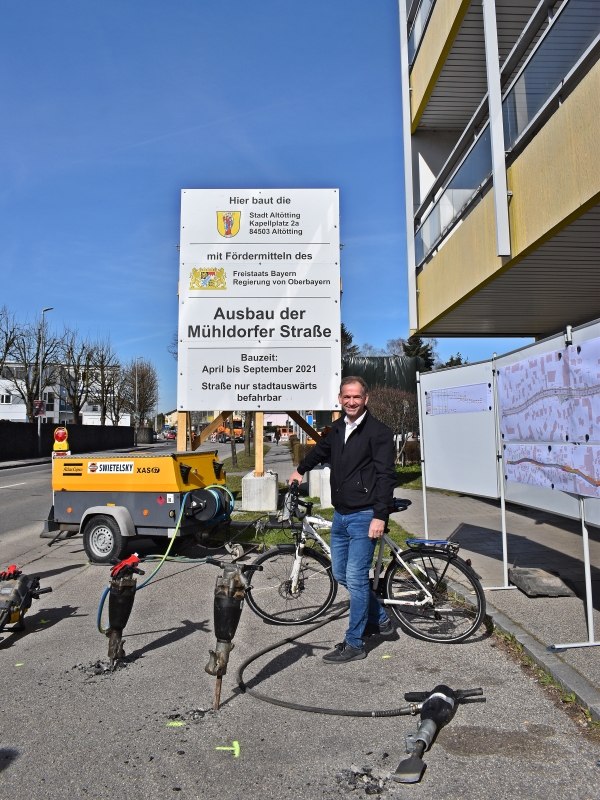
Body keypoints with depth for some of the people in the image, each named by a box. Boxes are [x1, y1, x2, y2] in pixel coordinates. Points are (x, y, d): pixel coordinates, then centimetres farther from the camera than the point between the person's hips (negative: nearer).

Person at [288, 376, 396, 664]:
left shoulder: (378, 432, -12)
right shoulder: (338, 428, 9)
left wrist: (380, 516, -21)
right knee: (340, 573, 15)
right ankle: (379, 619, 34)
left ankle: (354, 644, 12)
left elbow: (386, 476, -16)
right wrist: (301, 470, 39)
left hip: (364, 516, -8)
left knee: (356, 578, -4)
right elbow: (322, 450, 31)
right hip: (340, 515, 8)